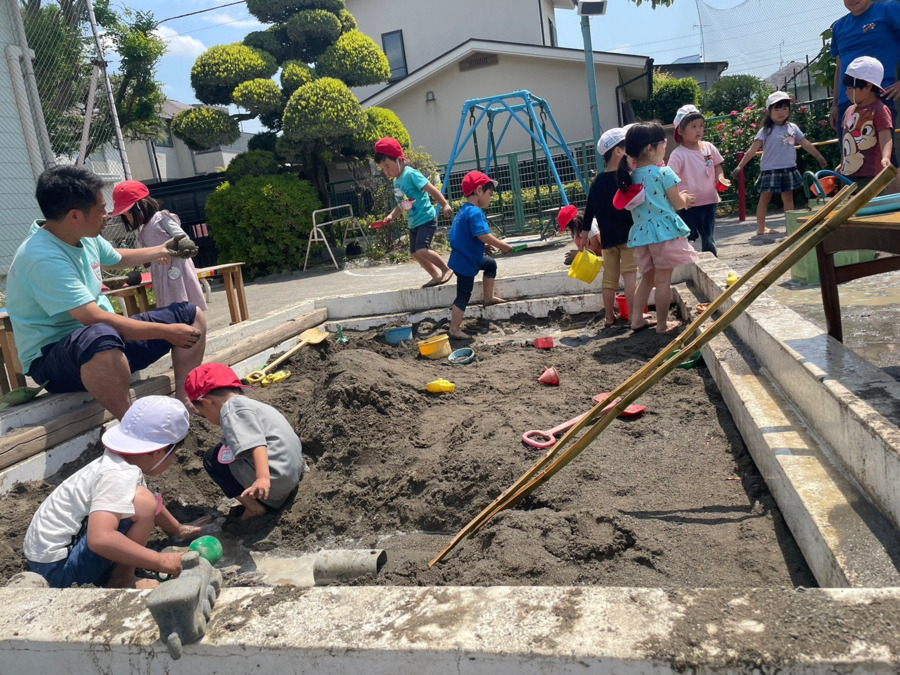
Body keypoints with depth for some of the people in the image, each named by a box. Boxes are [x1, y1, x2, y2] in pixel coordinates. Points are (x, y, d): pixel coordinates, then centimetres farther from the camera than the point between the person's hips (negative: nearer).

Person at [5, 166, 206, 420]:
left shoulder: (85, 237, 2)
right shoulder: (44, 258, -26)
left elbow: (118, 259, 26)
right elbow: (95, 319, -32)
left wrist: (161, 250, 36)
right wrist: (166, 331, -26)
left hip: (109, 340, 10)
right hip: (52, 359, -9)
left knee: (191, 315, 4)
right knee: (101, 337, -44)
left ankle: (185, 406, -7)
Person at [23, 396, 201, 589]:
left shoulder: (122, 463, 4)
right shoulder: (118, 476, -25)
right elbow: (100, 539, -39)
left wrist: (177, 530, 34)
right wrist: (162, 562, -33)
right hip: (57, 569, -10)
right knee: (142, 501, -23)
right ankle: (121, 582, -9)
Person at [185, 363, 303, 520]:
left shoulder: (231, 408, -10)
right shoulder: (248, 404, 22)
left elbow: (256, 443, -26)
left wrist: (263, 478, -37)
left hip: (274, 482, -10)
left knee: (213, 459, 3)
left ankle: (253, 506, 1)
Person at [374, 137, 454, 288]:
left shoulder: (411, 174, -15)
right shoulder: (396, 181, 11)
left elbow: (432, 190, -22)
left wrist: (445, 205, -32)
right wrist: (392, 215, 9)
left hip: (426, 219, -10)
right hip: (414, 223, 10)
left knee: (422, 250, -22)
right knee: (415, 253, 13)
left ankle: (446, 269, -5)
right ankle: (436, 275, 27)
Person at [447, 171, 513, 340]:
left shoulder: (463, 211, 9)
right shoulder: (475, 212, -23)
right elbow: (483, 235, -33)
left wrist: (484, 247, 13)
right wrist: (502, 246, -21)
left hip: (468, 256, 10)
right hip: (465, 262, -10)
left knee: (491, 264, 27)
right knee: (464, 295, -2)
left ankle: (488, 297, 36)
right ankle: (454, 329, 7)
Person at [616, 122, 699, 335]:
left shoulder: (631, 176, 7)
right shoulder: (663, 172, -11)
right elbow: (678, 203, -6)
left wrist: (678, 197, 26)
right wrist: (685, 198, 18)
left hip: (641, 232, 6)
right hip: (664, 230, -6)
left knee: (648, 277, 20)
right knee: (663, 280, 2)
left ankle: (637, 319, 19)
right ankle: (662, 324, 9)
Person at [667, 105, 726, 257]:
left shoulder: (709, 147, 5)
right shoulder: (678, 154, -12)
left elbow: (717, 165, 17)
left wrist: (720, 177, -2)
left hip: (709, 200, 5)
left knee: (709, 238, 14)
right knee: (687, 238, 1)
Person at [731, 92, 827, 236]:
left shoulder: (792, 128, 8)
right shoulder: (766, 131, -6)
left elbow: (806, 144, 17)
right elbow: (753, 150, -13)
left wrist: (819, 157, 23)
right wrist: (740, 166, -21)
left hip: (789, 169, 5)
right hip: (770, 170, -5)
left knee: (788, 197, 9)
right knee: (765, 197, 1)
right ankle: (761, 228, 5)